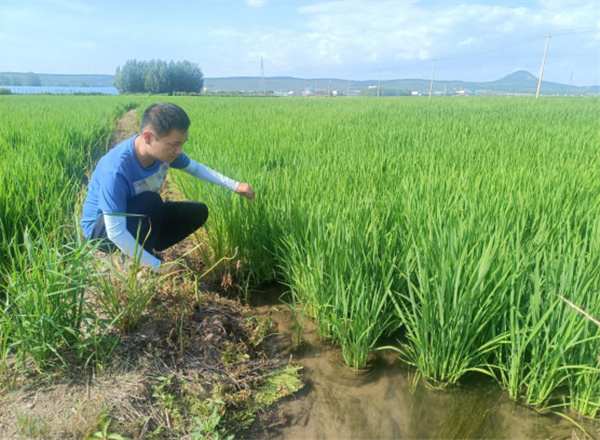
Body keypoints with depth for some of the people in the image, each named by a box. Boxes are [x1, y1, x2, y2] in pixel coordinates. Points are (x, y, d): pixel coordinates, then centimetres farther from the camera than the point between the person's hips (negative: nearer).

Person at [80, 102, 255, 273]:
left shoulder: (163, 148, -16)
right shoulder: (116, 170, -37)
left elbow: (196, 168, 4)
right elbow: (116, 232, -35)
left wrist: (235, 186, -3)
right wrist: (157, 266, -32)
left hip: (139, 218, 7)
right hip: (102, 228, -7)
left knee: (198, 212, -5)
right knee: (151, 200, -35)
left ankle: (144, 249, 3)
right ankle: (139, 266, -13)